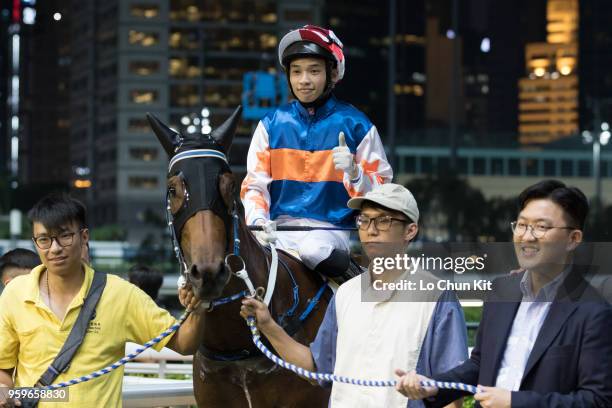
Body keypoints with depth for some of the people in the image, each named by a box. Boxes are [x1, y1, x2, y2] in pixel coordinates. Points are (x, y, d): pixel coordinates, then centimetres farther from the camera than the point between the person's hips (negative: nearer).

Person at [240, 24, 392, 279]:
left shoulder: (355, 125, 6)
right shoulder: (271, 125, 12)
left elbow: (380, 194, 6)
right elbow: (255, 183, 9)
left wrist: (353, 173, -15)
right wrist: (258, 220, -11)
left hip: (331, 228, -2)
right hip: (278, 228, 2)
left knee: (315, 249, -37)